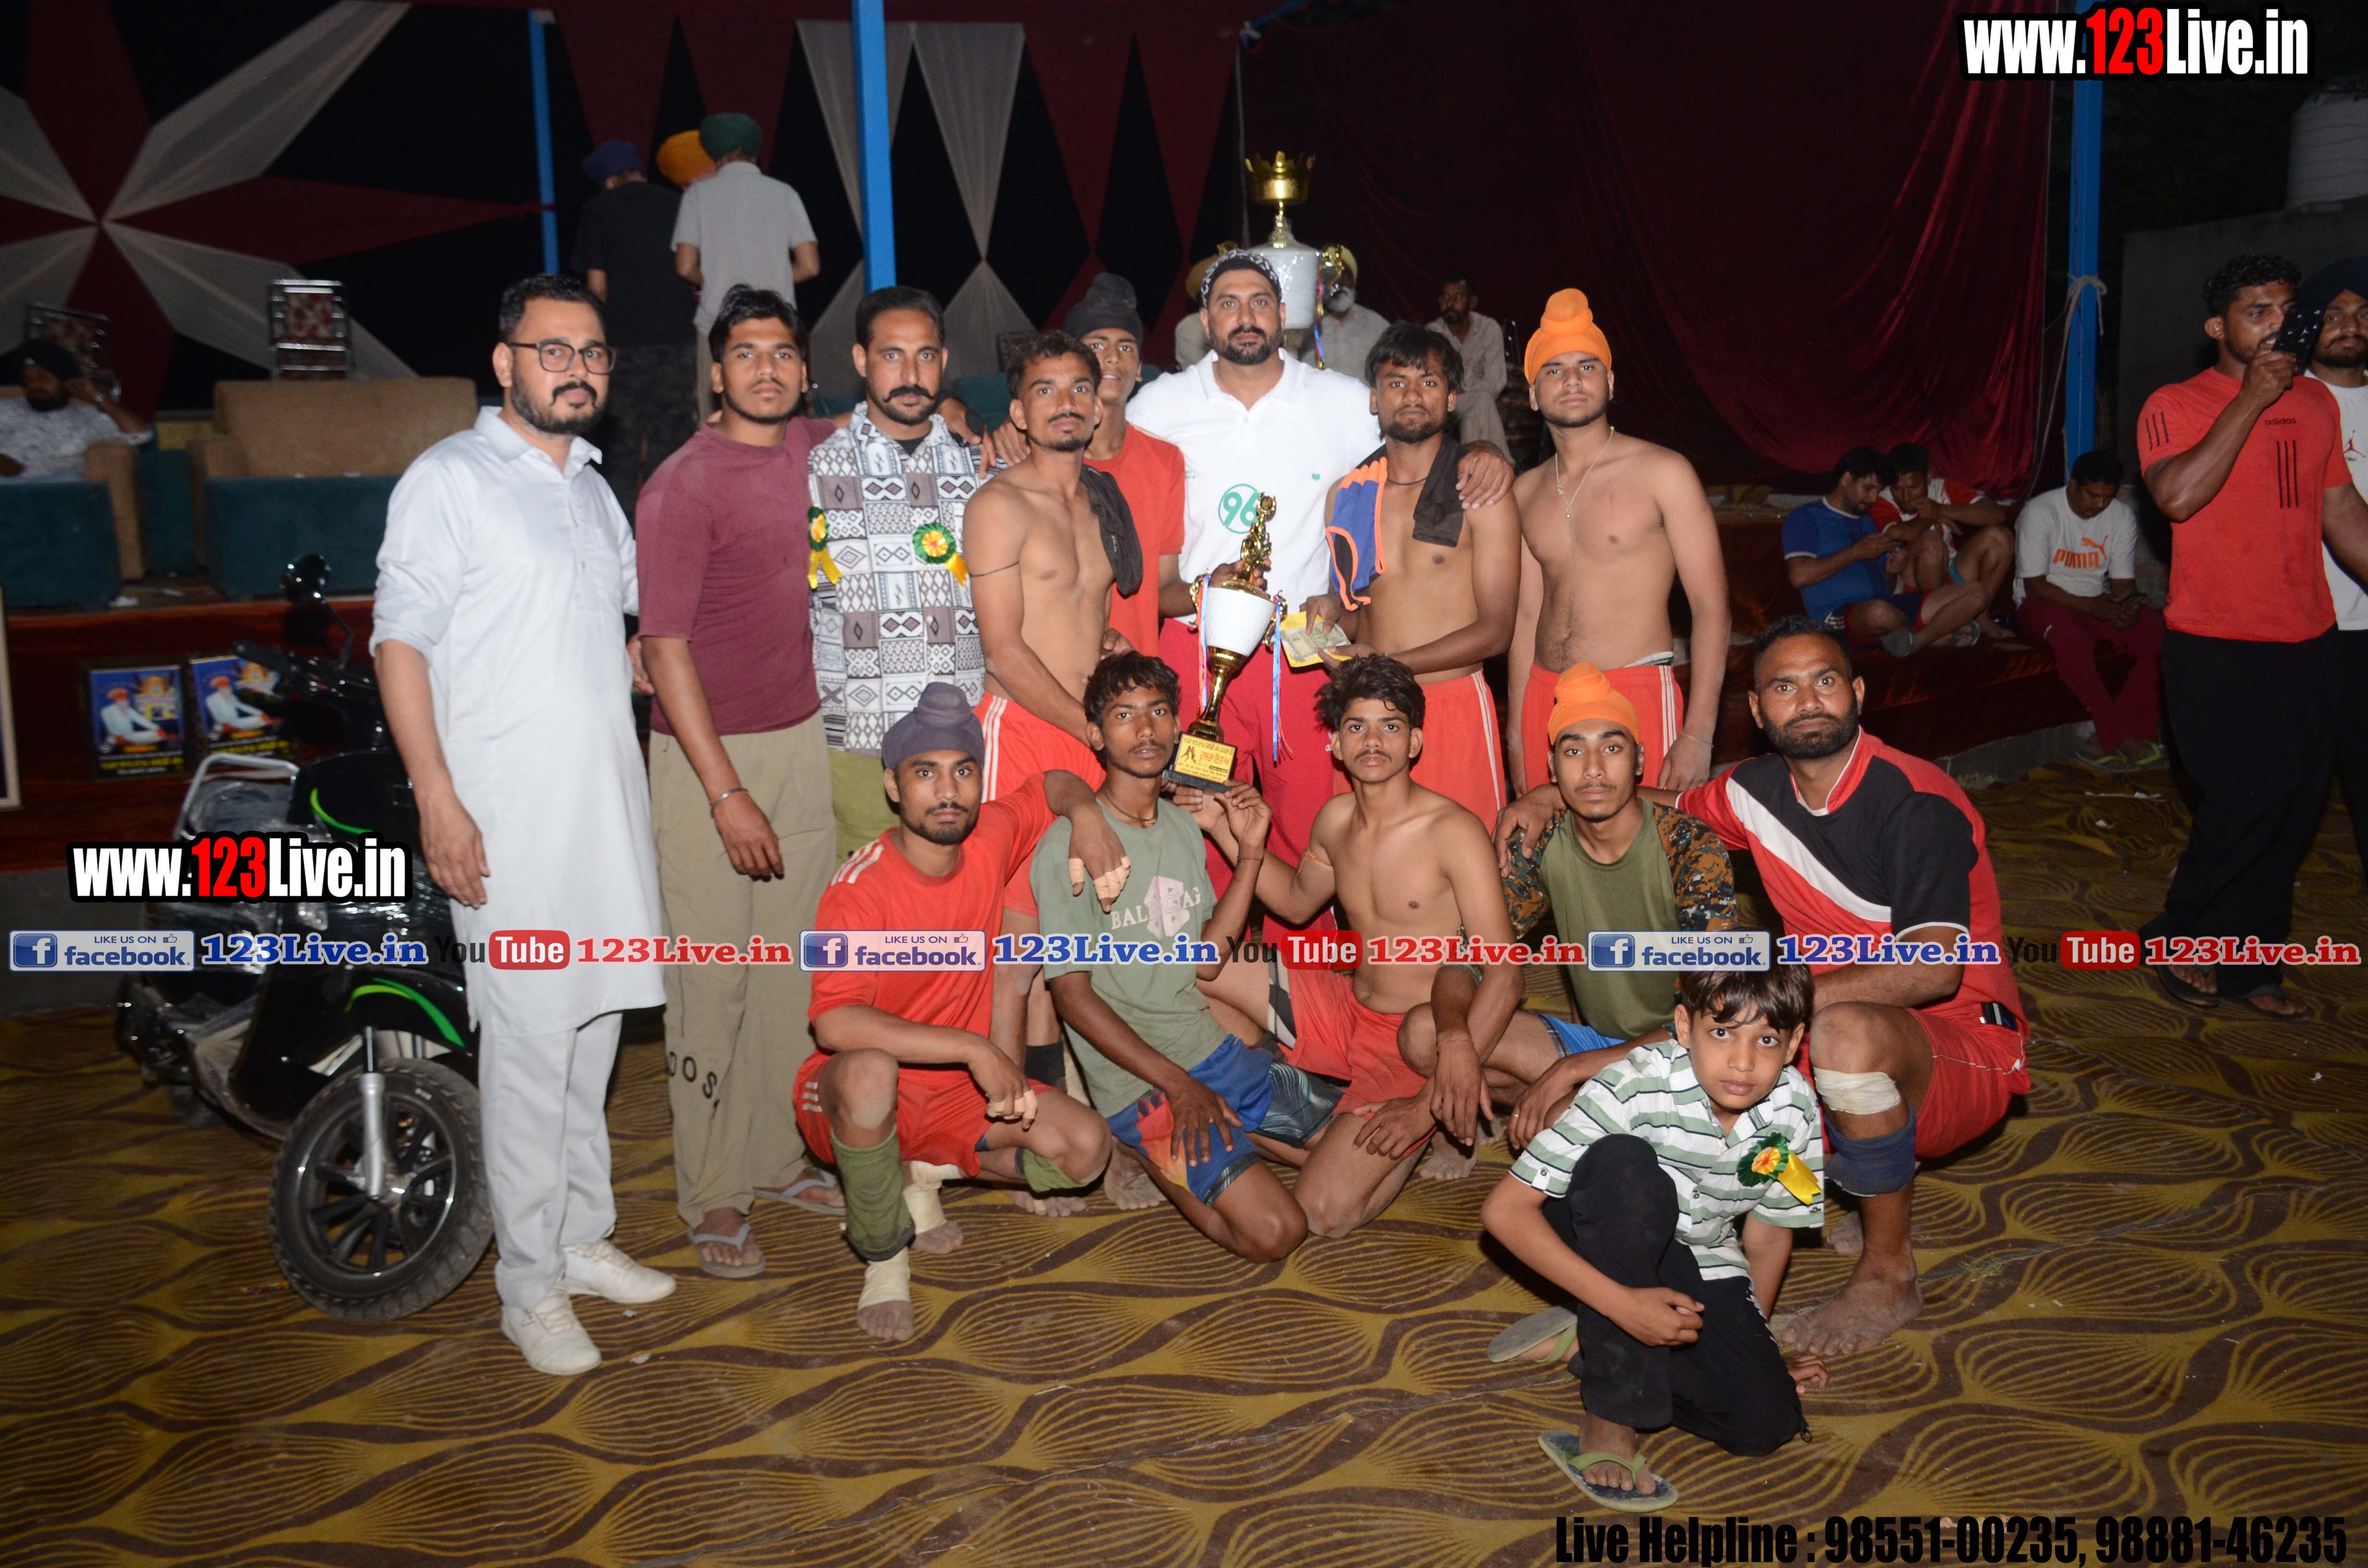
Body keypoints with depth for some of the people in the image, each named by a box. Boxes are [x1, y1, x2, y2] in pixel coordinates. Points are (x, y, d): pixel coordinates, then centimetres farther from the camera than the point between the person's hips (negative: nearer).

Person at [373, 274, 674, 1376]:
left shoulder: (591, 486, 17)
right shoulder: (449, 480, -5)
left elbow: (651, 599, 34)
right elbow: (401, 643, -11)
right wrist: (438, 800, -18)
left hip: (609, 804, 7)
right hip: (508, 816, -7)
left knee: (593, 1028, 13)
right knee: (530, 1046, -5)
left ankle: (582, 1238, 27)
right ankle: (530, 1285, 7)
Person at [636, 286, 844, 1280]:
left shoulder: (820, 450, 5)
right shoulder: (683, 486, -13)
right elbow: (667, 650, -16)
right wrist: (727, 794, -19)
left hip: (804, 737, 6)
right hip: (709, 753, -6)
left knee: (790, 967, 13)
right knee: (713, 980, 0)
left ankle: (777, 1159, 28)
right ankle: (711, 1196, 14)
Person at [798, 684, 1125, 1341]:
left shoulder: (990, 836, -7)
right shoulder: (859, 893, -24)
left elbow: (1056, 786, 14)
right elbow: (835, 1023, -38)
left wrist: (1087, 816, -11)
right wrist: (976, 1048, -38)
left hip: (962, 1089, 5)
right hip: (857, 1096, -5)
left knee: (1086, 1146, -15)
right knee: (869, 1068, -40)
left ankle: (923, 1176, 10)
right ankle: (885, 1257, -14)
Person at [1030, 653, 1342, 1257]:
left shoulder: (1183, 825, 10)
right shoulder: (1068, 846, -14)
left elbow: (1206, 963, 8)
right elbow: (1073, 995, -15)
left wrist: (1251, 855, 1)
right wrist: (1178, 1085, -19)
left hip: (1215, 1048, 7)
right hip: (1138, 1079, -7)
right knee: (1274, 1232, -19)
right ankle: (1146, 1151, 4)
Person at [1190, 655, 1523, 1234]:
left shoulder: (1452, 831, -18)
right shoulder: (1335, 819, 2)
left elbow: (1504, 975, -21)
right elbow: (1298, 901, 24)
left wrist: (1435, 1099, -28)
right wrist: (1225, 831, 9)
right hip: (1345, 1010, 6)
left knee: (1326, 1212, -20)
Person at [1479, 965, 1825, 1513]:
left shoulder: (1795, 1111, -17)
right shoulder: (1636, 1087, -30)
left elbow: (1769, 1235, 1)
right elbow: (1505, 1210, -32)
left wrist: (1748, 1344, 0)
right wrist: (1622, 1304, -37)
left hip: (1697, 1264, 4)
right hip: (1599, 1241, -3)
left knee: (1766, 1422, -20)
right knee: (1624, 1162, -37)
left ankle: (1592, 1339, 1)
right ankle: (1610, 1425, -30)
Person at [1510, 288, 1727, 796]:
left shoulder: (1663, 473, -4)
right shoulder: (1527, 492, 12)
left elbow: (1711, 607, -7)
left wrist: (1698, 734, -14)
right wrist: (1516, 730, 15)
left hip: (1639, 693, -4)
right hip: (1545, 696, 5)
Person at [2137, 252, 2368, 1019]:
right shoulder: (2176, 405, -5)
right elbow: (2178, 495, -22)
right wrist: (2252, 400, -19)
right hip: (2218, 644, -6)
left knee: (2295, 807, 7)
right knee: (2252, 795, -13)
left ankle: (2246, 962, 20)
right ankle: (2179, 936, 9)